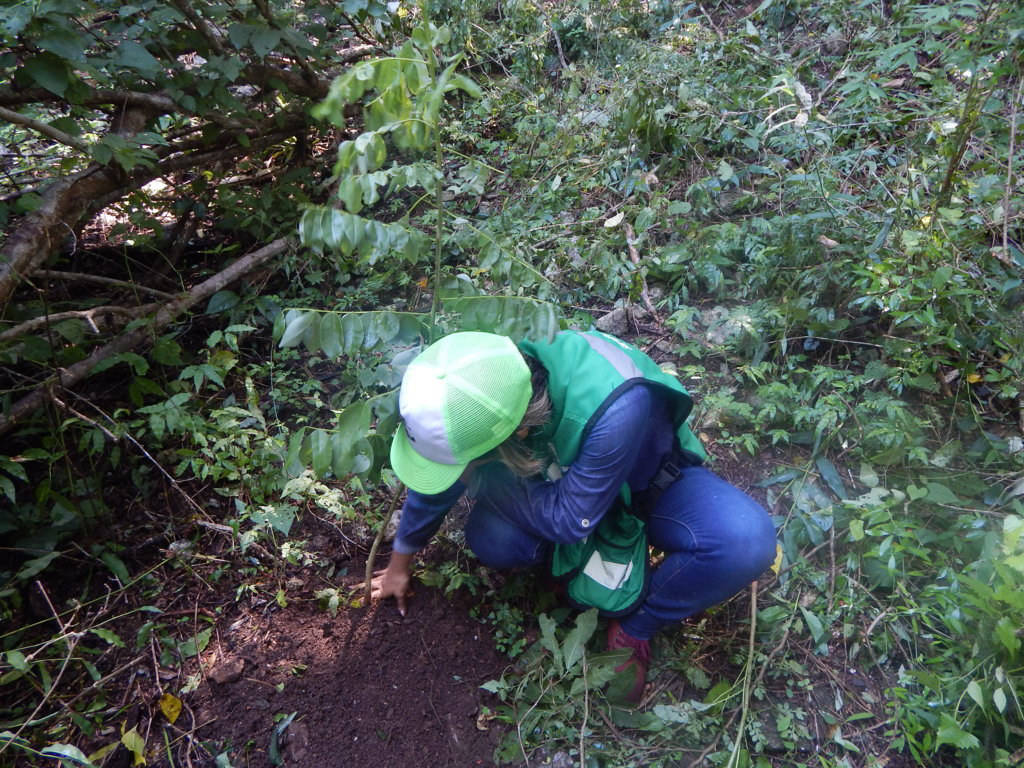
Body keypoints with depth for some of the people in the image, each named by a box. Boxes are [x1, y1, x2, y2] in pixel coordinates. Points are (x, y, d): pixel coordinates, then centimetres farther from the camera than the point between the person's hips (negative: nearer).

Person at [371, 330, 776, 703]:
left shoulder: (617, 406, -44)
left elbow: (570, 519, -30)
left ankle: (634, 627, -7)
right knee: (489, 539, -23)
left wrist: (483, 479, -29)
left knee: (746, 541, -32)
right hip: (566, 476, 3)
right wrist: (399, 564, 6)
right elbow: (440, 470, -7)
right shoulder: (479, 389, -26)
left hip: (650, 483, -3)